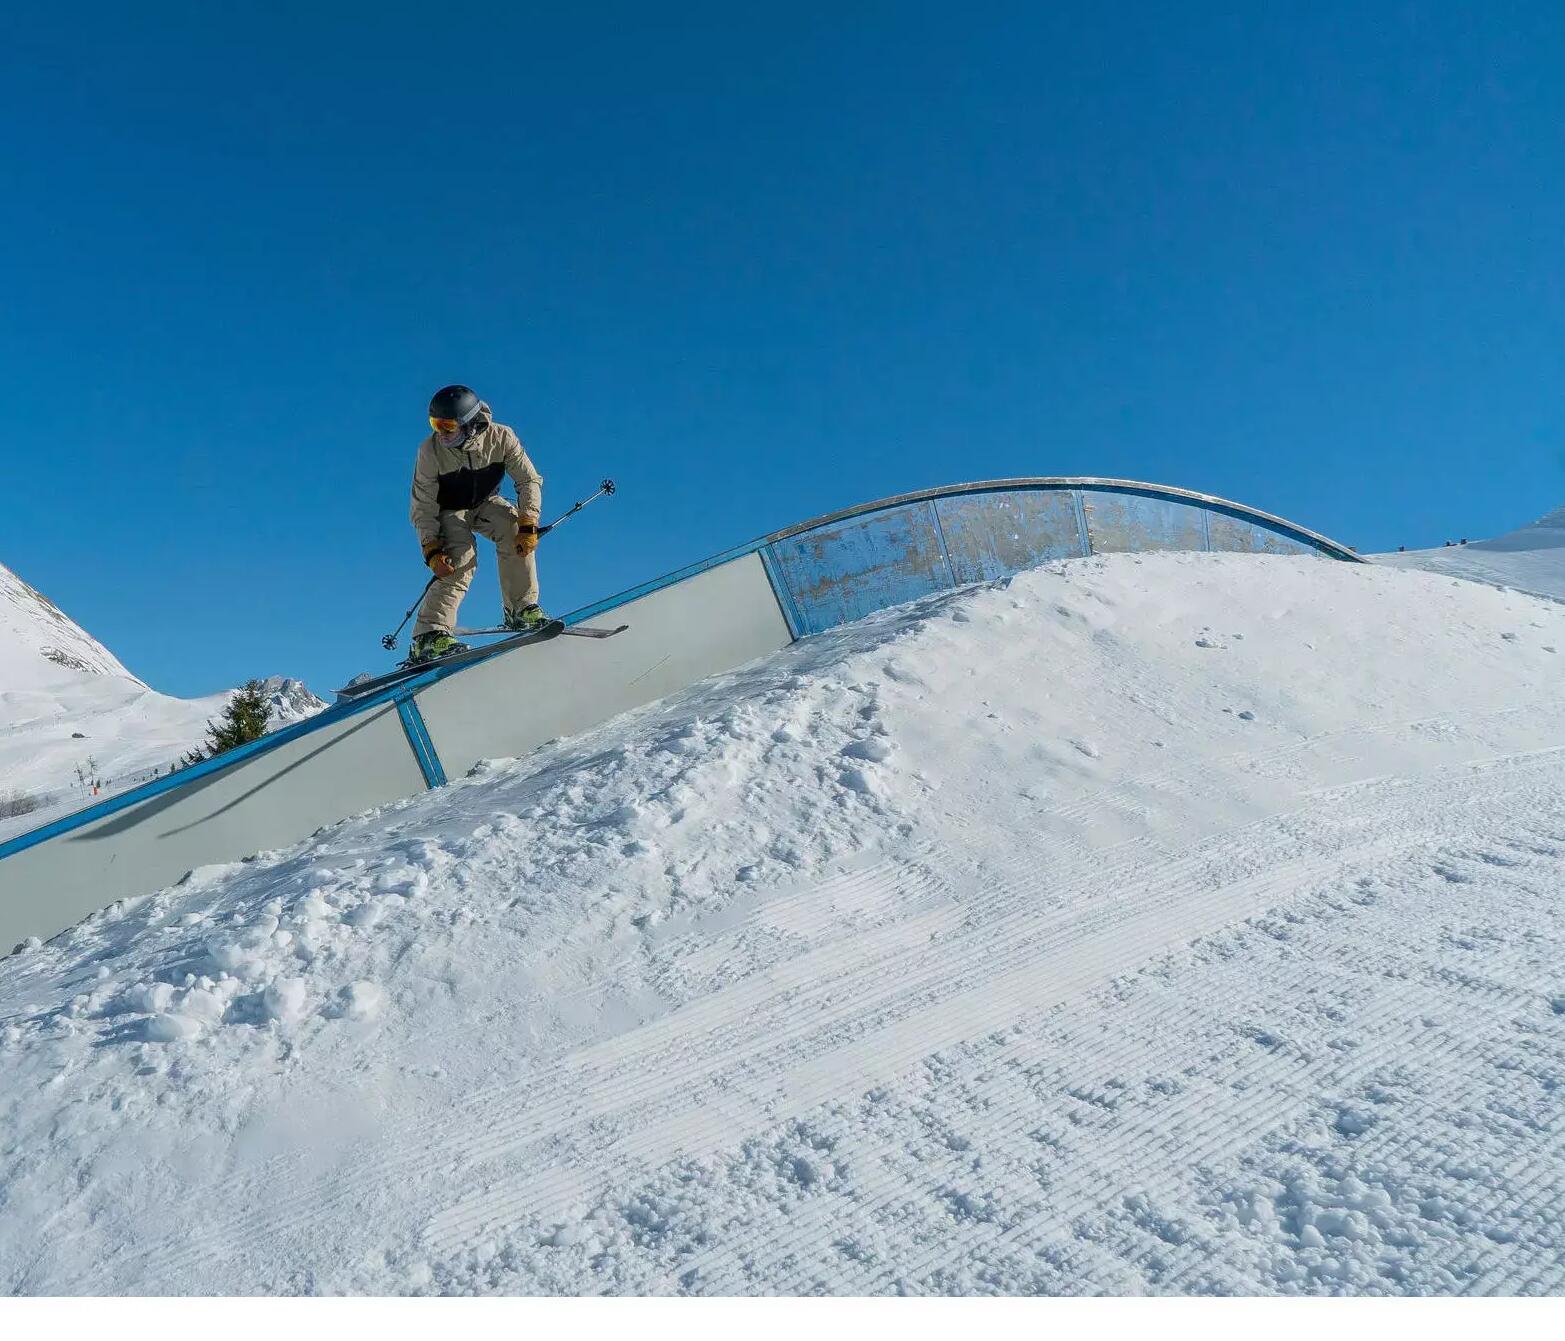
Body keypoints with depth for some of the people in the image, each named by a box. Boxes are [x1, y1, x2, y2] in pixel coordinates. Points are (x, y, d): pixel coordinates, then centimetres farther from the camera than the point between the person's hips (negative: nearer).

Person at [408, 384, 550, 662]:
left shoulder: (501, 438, -24)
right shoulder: (430, 451, -25)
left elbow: (529, 481, -20)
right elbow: (423, 507, -20)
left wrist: (528, 527, -31)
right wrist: (432, 550, -30)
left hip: (486, 504, 2)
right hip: (449, 511, -2)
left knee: (515, 530, -28)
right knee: (460, 561, -26)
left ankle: (521, 610, -19)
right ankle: (431, 634, -30)